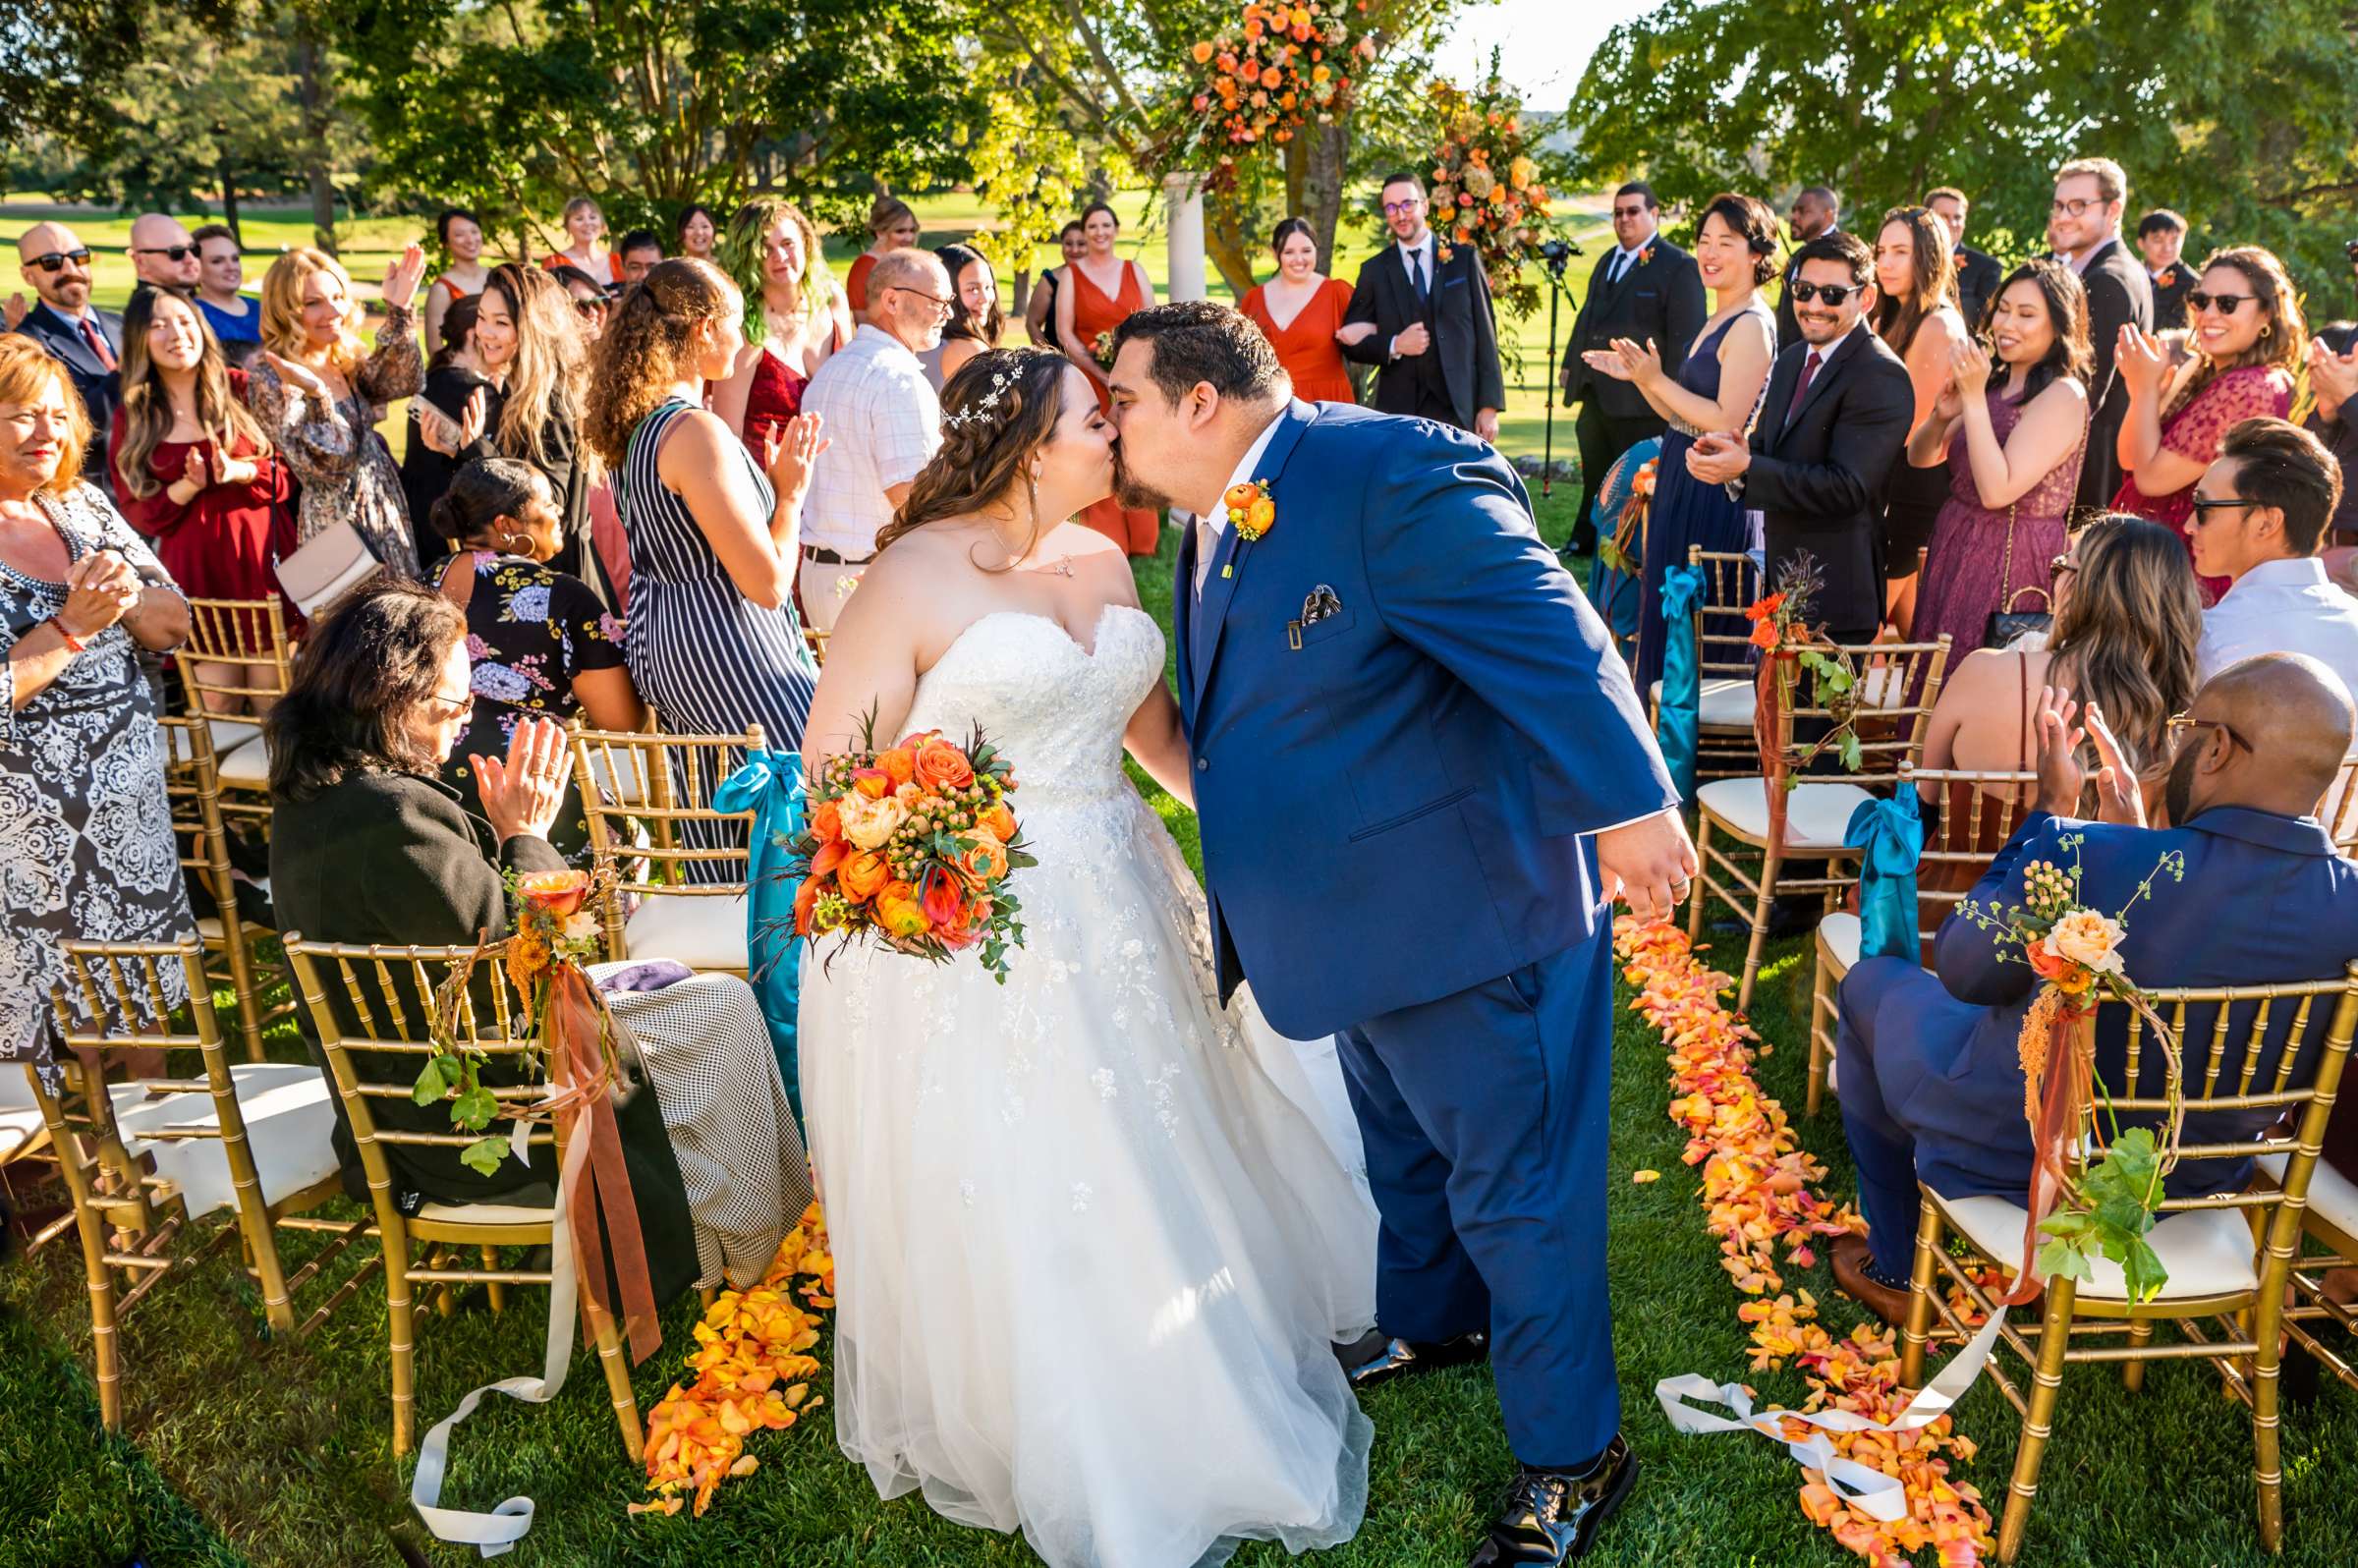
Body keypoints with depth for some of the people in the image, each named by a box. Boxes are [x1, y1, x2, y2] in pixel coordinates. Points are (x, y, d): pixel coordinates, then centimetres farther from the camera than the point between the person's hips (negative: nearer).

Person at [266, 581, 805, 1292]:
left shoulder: (308, 799, 1)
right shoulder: (398, 815, -31)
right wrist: (525, 834, -11)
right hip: (470, 1121, -10)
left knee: (668, 980, 21)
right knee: (724, 1010, 4)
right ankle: (746, 1253, 25)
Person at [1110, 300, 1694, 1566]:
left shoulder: (1394, 474, -24)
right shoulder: (1209, 527, 6)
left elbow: (1551, 637, -28)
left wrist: (1630, 802, -33)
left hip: (1469, 912, -9)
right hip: (1360, 919, 9)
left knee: (1514, 1185, 5)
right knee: (1403, 1146, 29)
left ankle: (1572, 1460, 24)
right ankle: (1429, 1326, 55)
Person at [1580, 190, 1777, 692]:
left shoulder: (1751, 326, -15)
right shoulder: (1714, 322, 14)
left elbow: (1727, 422, -22)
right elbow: (1683, 416, 12)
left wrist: (1657, 380, -18)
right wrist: (1638, 377, 0)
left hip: (1714, 495, -10)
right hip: (1682, 483, 10)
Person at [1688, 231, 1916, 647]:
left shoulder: (1881, 377, -17)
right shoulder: (1793, 359, 12)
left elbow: (1847, 487, -24)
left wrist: (1746, 467, -27)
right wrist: (1738, 451, -8)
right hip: (1775, 580, 8)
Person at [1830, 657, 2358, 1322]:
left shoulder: (2081, 859, -35)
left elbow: (1963, 971, -15)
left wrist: (2050, 812, -10)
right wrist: (2131, 826, 5)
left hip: (2010, 1160, -5)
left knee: (1872, 982, 22)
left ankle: (1896, 1268, 32)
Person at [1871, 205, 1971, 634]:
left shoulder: (1938, 325, -16)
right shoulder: (1895, 319, 15)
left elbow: (1910, 425, -17)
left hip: (1912, 487, -10)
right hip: (1901, 482, 10)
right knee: (1912, 627, 15)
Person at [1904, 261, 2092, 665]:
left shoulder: (2062, 396, -14)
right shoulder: (1995, 384, 9)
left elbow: (1997, 491, -24)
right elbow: (1920, 458, 11)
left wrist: (1974, 398, -22)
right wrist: (1942, 414, -10)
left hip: (2011, 566, -8)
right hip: (1953, 554, 8)